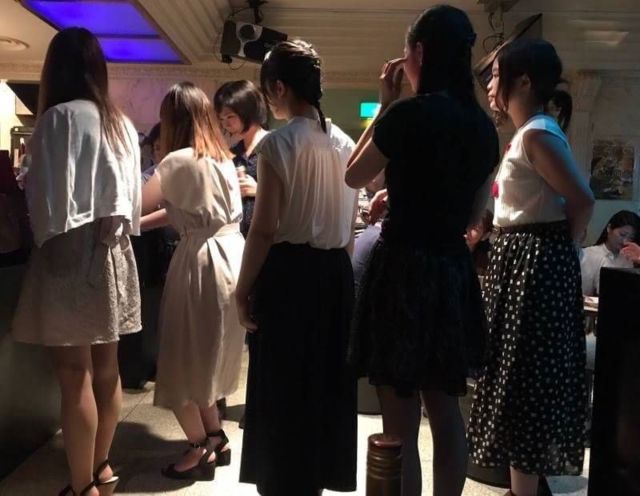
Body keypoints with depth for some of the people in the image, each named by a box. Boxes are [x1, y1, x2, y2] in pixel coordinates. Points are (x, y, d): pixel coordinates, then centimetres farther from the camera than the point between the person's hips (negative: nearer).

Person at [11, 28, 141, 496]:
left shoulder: (60, 117, -10)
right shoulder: (121, 123, 11)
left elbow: (49, 196, -11)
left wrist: (46, 241, 2)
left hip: (73, 254, -7)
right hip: (113, 252, 8)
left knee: (75, 377, 0)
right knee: (105, 368, 14)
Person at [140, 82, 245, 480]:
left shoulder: (180, 160, -13)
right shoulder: (221, 157, 13)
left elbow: (138, 205, -9)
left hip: (202, 261, -9)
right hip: (230, 256, 9)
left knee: (182, 360, 6)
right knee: (204, 359, 20)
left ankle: (201, 449, 17)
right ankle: (216, 438, 29)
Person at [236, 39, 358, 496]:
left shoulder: (278, 143, -13)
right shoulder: (345, 143, 6)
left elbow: (265, 228, -15)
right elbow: (350, 223, 11)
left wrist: (244, 288, -6)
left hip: (288, 273, -6)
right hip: (335, 272, 7)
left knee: (283, 386, 8)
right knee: (325, 379, 18)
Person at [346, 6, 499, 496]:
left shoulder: (410, 113, -13)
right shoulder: (483, 124, 7)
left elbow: (354, 176, 2)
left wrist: (385, 105, 6)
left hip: (405, 268, -7)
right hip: (454, 271, 7)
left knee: (402, 422, 4)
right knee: (446, 410, 19)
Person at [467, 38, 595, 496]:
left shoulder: (536, 134, -15)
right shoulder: (531, 132, 15)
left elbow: (583, 200, -20)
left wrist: (564, 247, -8)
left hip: (535, 260, -10)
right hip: (524, 256, 10)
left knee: (524, 376, -1)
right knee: (528, 375, 17)